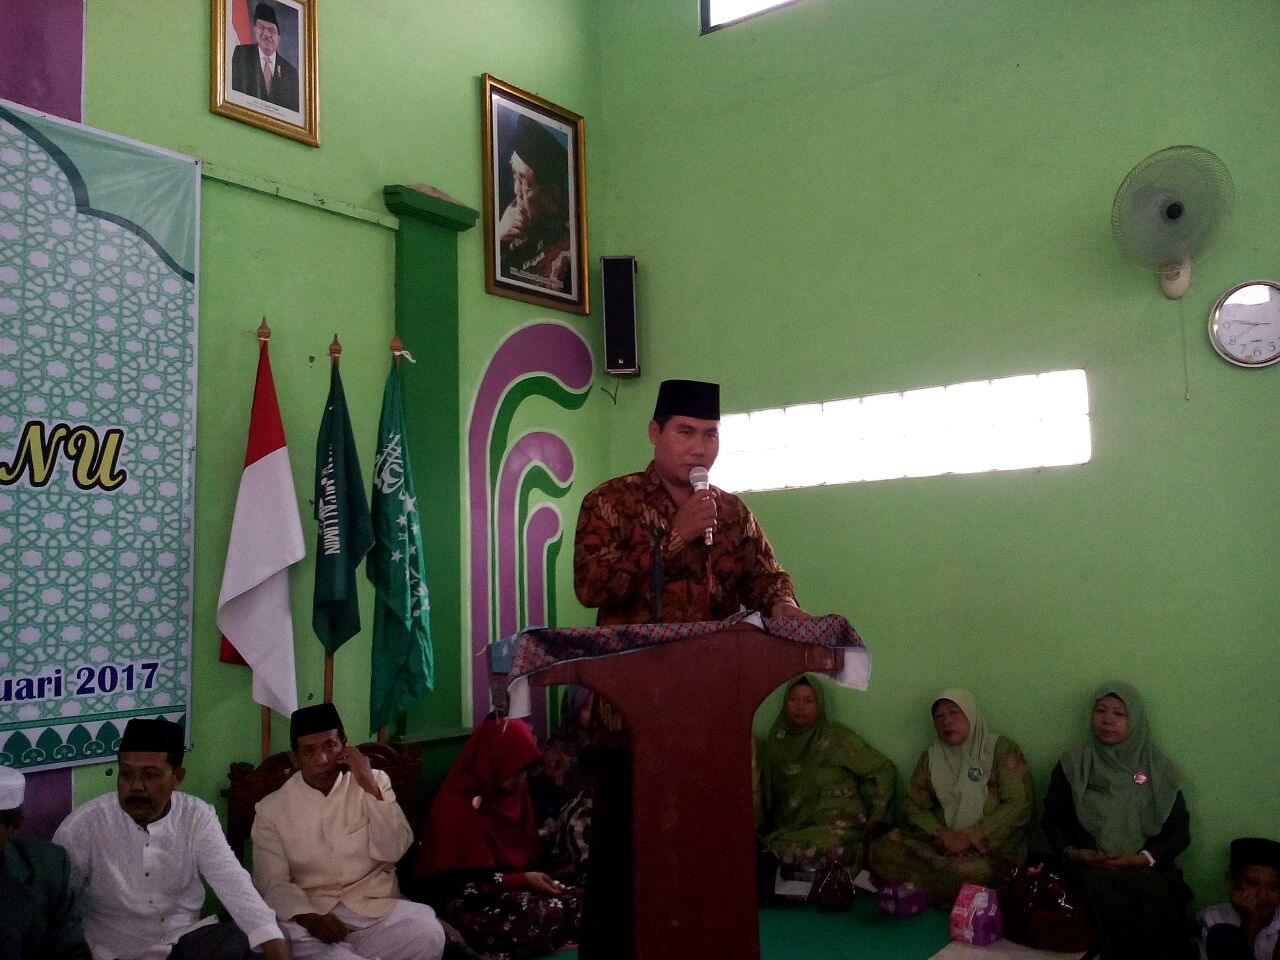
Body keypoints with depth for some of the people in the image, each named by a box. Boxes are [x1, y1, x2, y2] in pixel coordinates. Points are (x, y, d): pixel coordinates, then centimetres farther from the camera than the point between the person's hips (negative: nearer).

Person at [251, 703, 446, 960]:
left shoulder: (375, 781, 6)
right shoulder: (271, 809, 3)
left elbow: (394, 851, -4)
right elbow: (273, 884, 0)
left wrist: (371, 788, -13)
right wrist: (308, 918, -19)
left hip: (376, 905, 2)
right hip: (312, 913, -2)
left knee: (427, 934, -28)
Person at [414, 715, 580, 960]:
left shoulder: (513, 793, 6)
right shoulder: (455, 808, -17)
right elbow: (462, 887, -18)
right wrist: (524, 880, -19)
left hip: (515, 890, 7)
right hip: (473, 906, -7)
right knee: (555, 915, -30)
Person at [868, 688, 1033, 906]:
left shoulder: (1001, 749, -2)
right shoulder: (931, 757, 12)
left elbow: (1019, 805, -10)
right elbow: (914, 806, 10)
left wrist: (968, 838, -16)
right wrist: (939, 834, -12)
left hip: (994, 849, -4)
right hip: (942, 841, 4)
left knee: (967, 871, -38)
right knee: (883, 849, -22)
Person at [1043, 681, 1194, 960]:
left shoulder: (1159, 769, 11)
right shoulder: (1073, 764, 10)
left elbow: (1179, 830, 8)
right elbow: (1052, 819, 11)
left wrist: (1143, 858, -8)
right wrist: (1071, 853, -8)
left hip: (1146, 867, 1)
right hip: (1088, 866, 0)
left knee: (1154, 894, -33)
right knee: (1102, 889, -34)